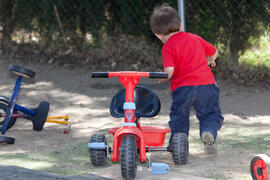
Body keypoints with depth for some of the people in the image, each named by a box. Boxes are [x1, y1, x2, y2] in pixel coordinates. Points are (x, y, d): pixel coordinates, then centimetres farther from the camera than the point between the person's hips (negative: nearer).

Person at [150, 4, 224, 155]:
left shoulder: (168, 47, -2)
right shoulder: (195, 38, 15)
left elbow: (169, 71, -15)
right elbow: (214, 52, 29)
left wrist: (162, 79, 6)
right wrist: (210, 60, 51)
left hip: (183, 87, -3)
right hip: (207, 84, 3)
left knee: (179, 116, 14)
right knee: (210, 113, 11)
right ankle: (209, 132, -17)